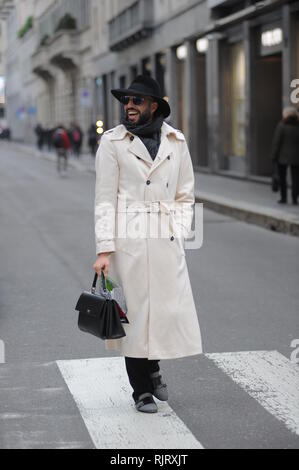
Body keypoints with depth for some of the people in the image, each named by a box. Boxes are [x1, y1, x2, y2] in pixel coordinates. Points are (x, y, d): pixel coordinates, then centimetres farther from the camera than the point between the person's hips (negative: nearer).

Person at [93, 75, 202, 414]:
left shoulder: (176, 141, 8)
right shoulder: (113, 142, 0)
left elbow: (185, 195, 14)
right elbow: (105, 200, -3)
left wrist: (178, 233, 1)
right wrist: (104, 249, -8)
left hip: (167, 242, 3)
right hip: (129, 242, -3)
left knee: (171, 308, 5)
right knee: (136, 310, 2)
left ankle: (153, 370, 34)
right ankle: (142, 390, 19)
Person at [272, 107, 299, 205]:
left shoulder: (281, 126, -11)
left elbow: (277, 142, -11)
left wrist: (274, 156, -4)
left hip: (283, 156, -3)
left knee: (282, 178, 9)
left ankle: (283, 198, 9)